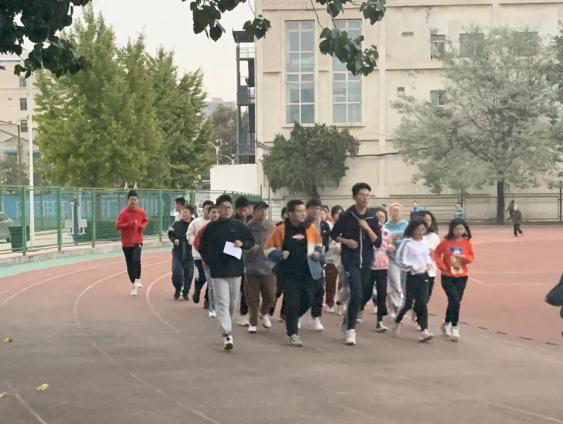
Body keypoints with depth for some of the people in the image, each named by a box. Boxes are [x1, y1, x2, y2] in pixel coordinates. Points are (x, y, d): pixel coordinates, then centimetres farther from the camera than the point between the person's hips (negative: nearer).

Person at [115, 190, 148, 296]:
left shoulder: (141, 211, 0)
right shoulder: (123, 212, -7)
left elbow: (145, 220, 19)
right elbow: (117, 225, -11)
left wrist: (143, 226, -2)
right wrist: (129, 224, -22)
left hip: (138, 241, 0)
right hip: (126, 242, 0)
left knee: (136, 260, -23)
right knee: (129, 264, 6)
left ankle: (137, 280, -6)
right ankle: (133, 284, 20)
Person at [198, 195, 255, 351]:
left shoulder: (239, 225, 1)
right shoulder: (211, 227, -1)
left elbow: (251, 241, 10)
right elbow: (202, 246, 9)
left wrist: (242, 244, -11)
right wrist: (208, 260, -2)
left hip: (235, 269, 2)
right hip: (218, 271, -2)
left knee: (232, 302, 14)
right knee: (222, 302, -9)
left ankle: (227, 326, 36)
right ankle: (227, 334, -14)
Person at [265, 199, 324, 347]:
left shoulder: (311, 228, 2)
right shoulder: (281, 230, -8)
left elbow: (318, 245, 18)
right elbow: (268, 249, -2)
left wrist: (318, 253, -2)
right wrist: (280, 255, -18)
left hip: (308, 272, 4)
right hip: (289, 273, -4)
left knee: (307, 300, 9)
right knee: (292, 303, -5)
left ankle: (291, 319, 37)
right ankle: (293, 335, 3)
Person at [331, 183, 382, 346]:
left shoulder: (372, 218, 2)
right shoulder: (346, 216, -6)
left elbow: (378, 243, -2)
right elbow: (334, 235, 6)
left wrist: (368, 228, -15)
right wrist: (346, 241, -11)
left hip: (366, 262, 4)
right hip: (350, 261, -4)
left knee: (359, 296, 13)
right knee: (356, 294, -17)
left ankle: (347, 323, 34)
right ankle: (351, 329, -7)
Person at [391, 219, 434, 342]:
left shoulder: (424, 241, 6)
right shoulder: (407, 243, -12)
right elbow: (400, 260, -13)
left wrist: (428, 263, 0)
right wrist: (414, 267, -16)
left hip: (424, 275, 5)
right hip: (412, 276, -4)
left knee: (422, 303, -1)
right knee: (409, 303, 2)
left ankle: (424, 331, -5)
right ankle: (397, 321, 29)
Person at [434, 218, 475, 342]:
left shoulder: (467, 242, -2)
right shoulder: (446, 242, -7)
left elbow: (471, 257, 4)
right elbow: (437, 253, 3)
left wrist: (464, 257, -18)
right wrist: (442, 266, -9)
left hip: (462, 277, 3)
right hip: (447, 277, -3)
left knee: (453, 302, 10)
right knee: (455, 302, -13)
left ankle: (447, 324, 31)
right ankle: (454, 327, 1)